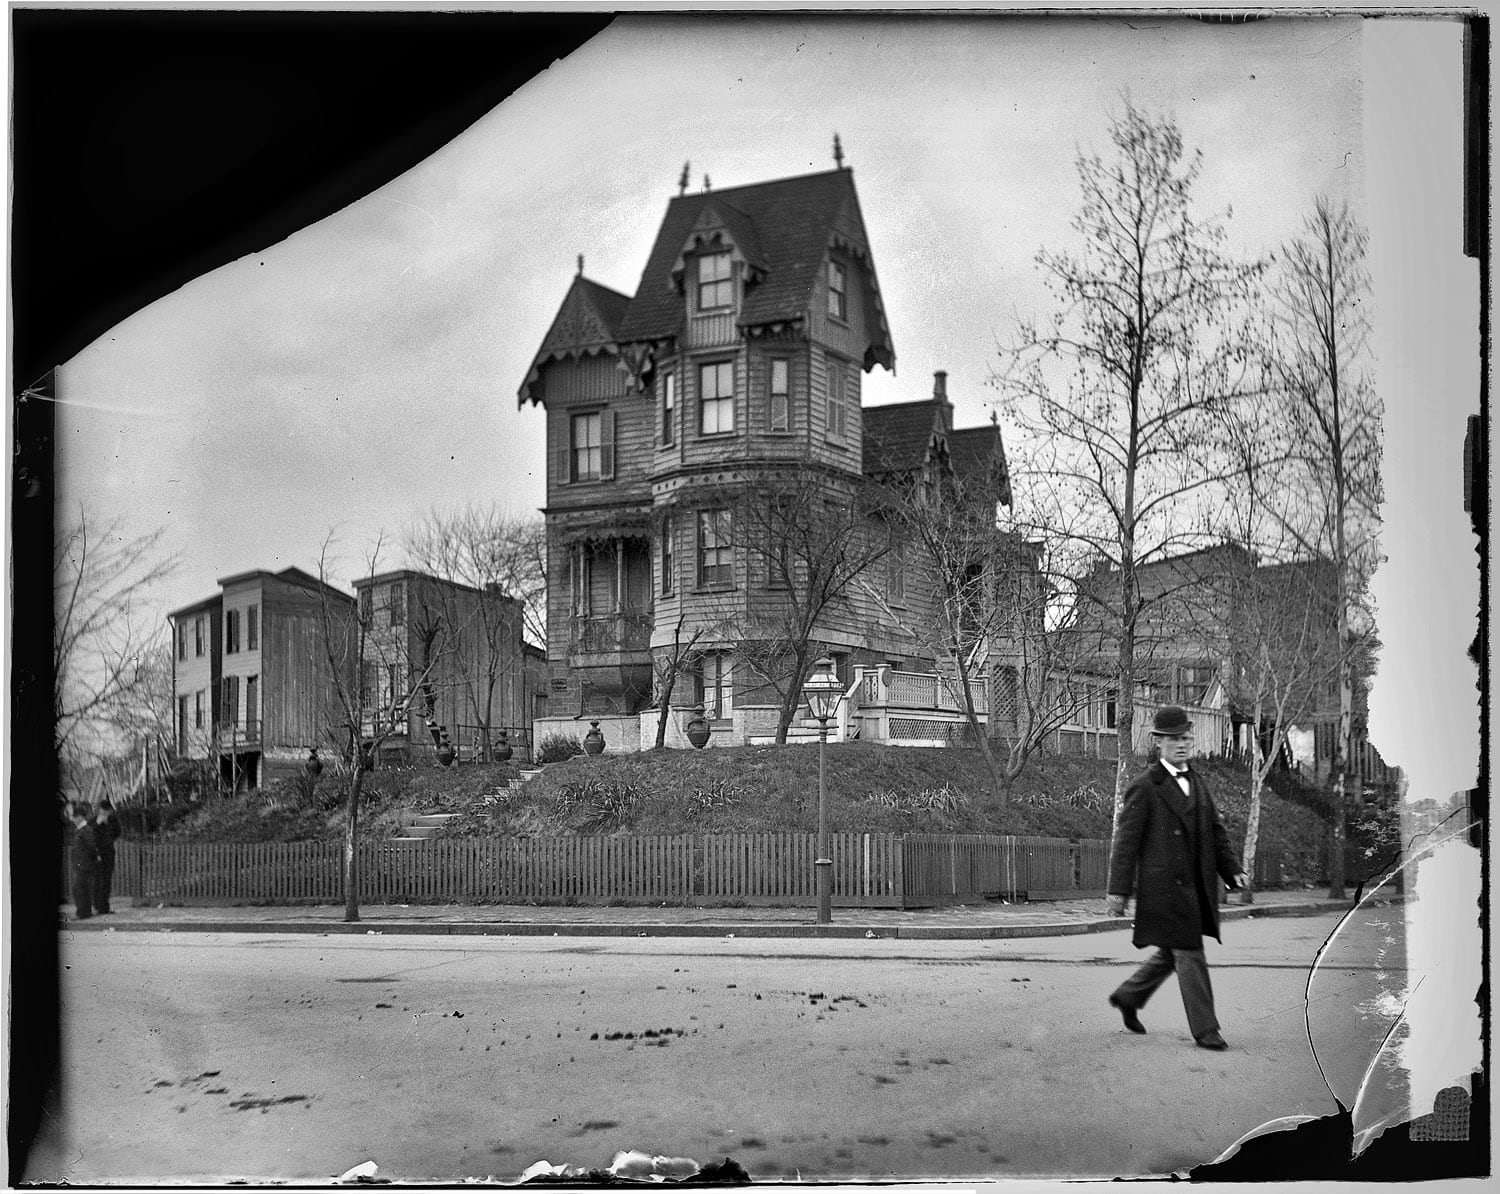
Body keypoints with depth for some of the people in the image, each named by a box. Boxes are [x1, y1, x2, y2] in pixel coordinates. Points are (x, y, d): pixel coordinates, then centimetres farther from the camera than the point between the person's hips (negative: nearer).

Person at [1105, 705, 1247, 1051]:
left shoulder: (1197, 783, 14)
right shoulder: (1145, 787, -9)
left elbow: (1215, 831, 17)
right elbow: (1126, 839, -10)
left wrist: (1231, 871, 6)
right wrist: (1119, 890, -13)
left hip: (1195, 885, 8)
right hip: (1165, 886, -8)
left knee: (1171, 953, 15)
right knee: (1188, 954, -5)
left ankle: (1127, 998, 33)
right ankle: (1204, 1029, 3)